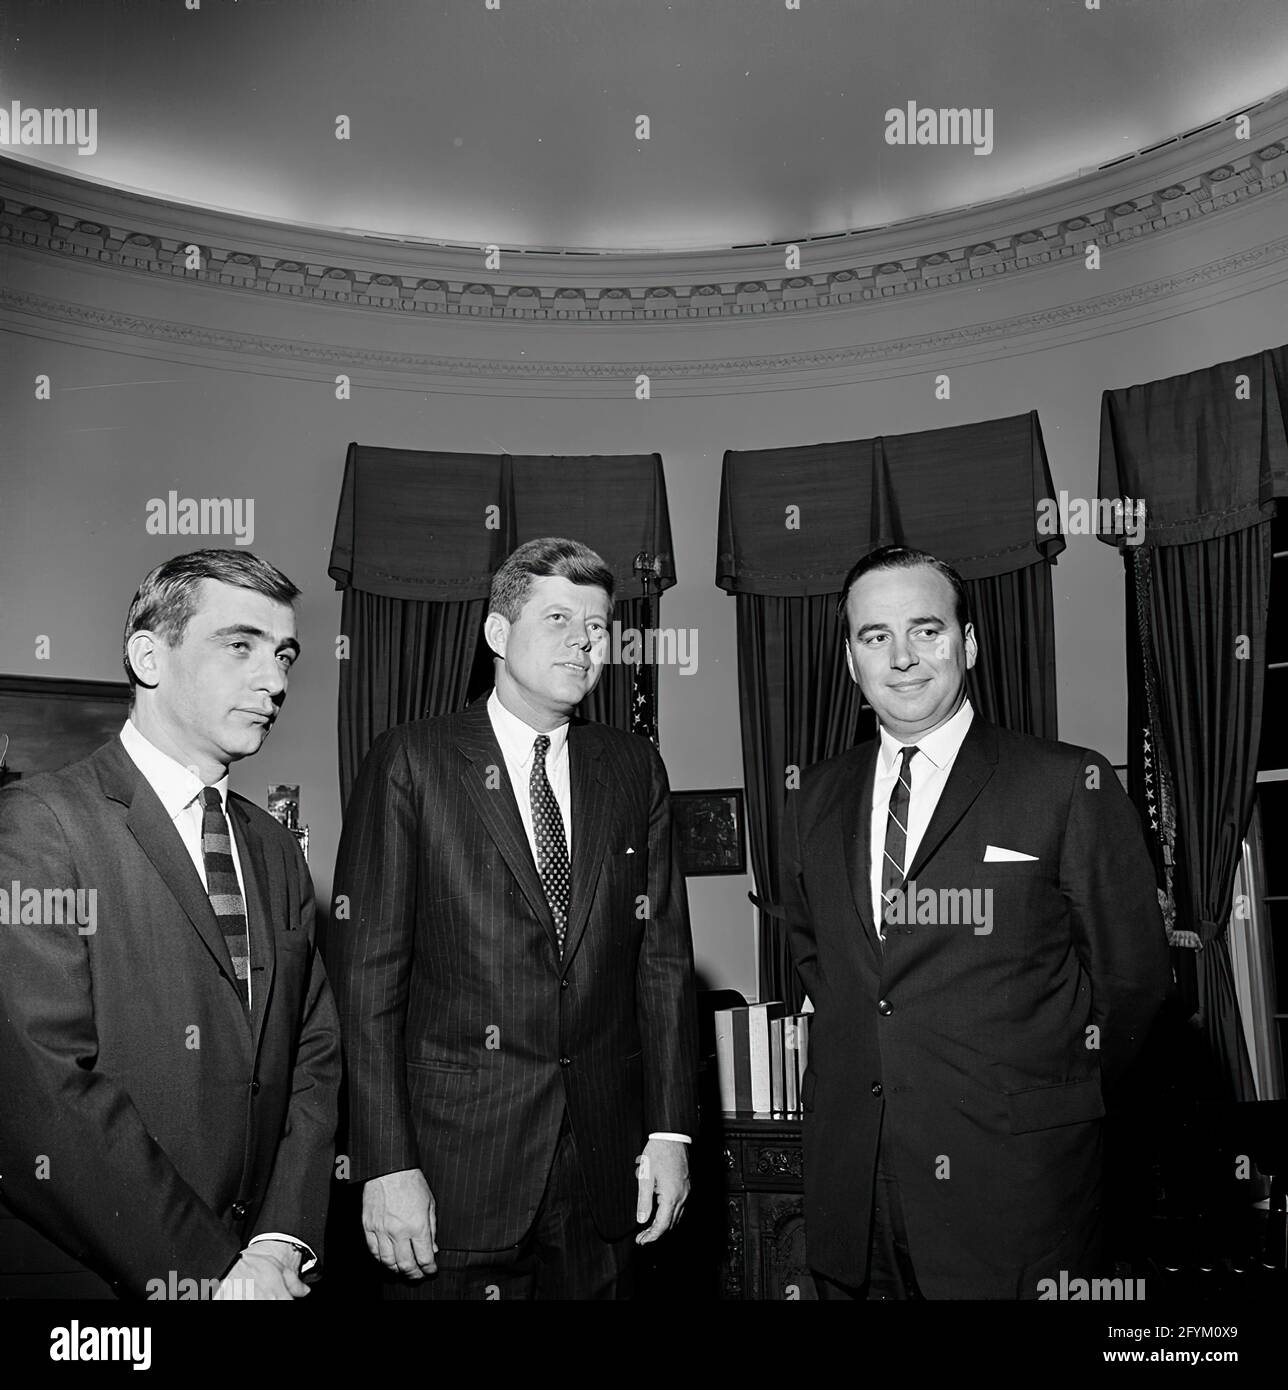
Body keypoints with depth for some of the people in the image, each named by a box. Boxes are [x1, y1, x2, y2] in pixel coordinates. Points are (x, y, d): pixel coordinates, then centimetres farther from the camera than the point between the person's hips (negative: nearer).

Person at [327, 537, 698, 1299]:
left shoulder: (635, 767, 5)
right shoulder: (410, 762, -5)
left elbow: (663, 956, 5)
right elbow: (367, 971, -8)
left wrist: (670, 1130, 2)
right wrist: (386, 1166, -12)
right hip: (456, 1164, -3)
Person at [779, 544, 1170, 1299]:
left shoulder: (1070, 784, -9)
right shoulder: (817, 800, 5)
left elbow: (1132, 973, -3)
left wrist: (1053, 1092, 4)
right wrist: (862, 1060, 9)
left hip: (1012, 1186, -3)